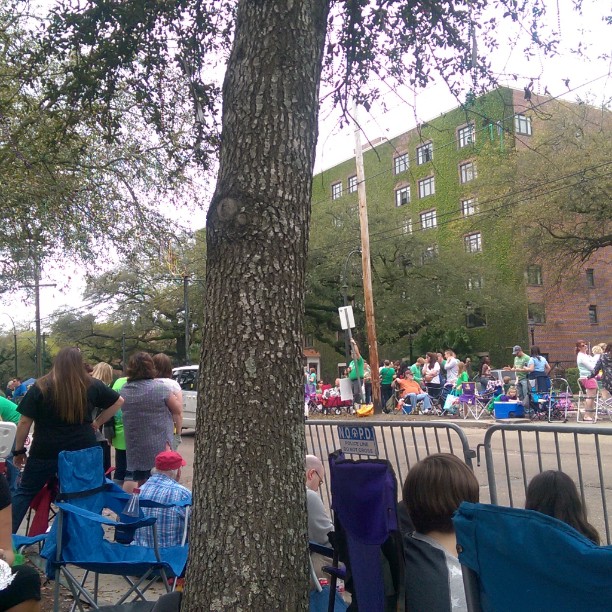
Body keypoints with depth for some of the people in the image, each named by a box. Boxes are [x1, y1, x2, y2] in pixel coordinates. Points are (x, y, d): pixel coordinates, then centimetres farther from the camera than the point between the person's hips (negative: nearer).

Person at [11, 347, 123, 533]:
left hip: (46, 451, -1)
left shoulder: (40, 387, -7)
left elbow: (25, 422, -4)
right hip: (83, 450, 2)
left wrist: (18, 450, 7)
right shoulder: (92, 385, 0)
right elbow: (118, 401, 11)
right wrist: (97, 422, 14)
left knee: (25, 492, 16)